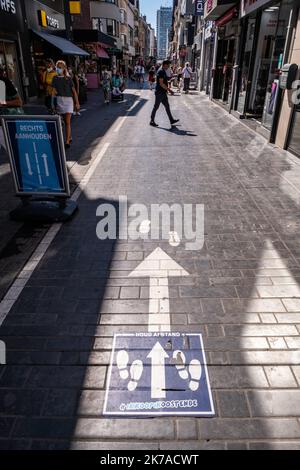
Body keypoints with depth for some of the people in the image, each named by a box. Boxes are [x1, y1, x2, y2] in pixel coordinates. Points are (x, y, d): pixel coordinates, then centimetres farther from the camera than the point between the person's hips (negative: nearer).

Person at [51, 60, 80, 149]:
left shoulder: (68, 78, -1)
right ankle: (69, 137, 29)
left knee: (67, 121, -11)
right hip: (59, 100, 4)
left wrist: (77, 103, -1)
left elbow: (74, 91, 1)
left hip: (68, 100, -4)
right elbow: (54, 91, 5)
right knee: (65, 121, 12)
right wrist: (52, 102, -7)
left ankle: (67, 141, -12)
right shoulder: (55, 78, 7)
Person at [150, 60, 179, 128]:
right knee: (156, 107, -2)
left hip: (163, 93, 10)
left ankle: (172, 120, 18)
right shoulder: (161, 72, -16)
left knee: (167, 106, 12)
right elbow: (161, 84, -23)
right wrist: (168, 89, -17)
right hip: (159, 93, -10)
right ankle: (152, 121, 7)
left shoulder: (164, 72, 14)